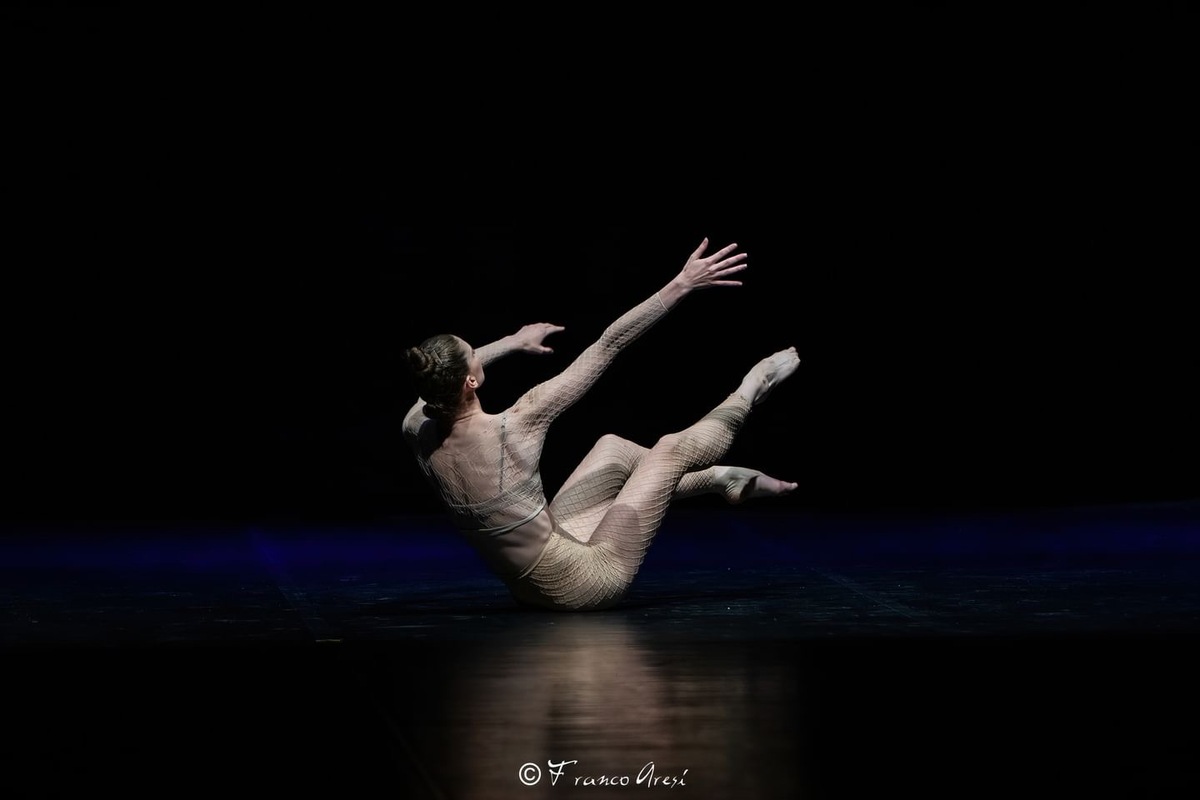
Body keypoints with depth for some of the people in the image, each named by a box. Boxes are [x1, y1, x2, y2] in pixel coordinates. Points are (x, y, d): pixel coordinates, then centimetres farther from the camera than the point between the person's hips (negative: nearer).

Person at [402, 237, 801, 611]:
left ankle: (722, 479, 41)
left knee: (613, 446, 20)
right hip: (582, 586, -7)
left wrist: (513, 341, 28)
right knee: (673, 447, 6)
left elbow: (440, 376, 14)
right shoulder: (512, 428, -30)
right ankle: (751, 391, 35)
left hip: (529, 586, 7)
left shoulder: (417, 431, -13)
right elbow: (608, 345, -24)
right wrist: (682, 284, -17)